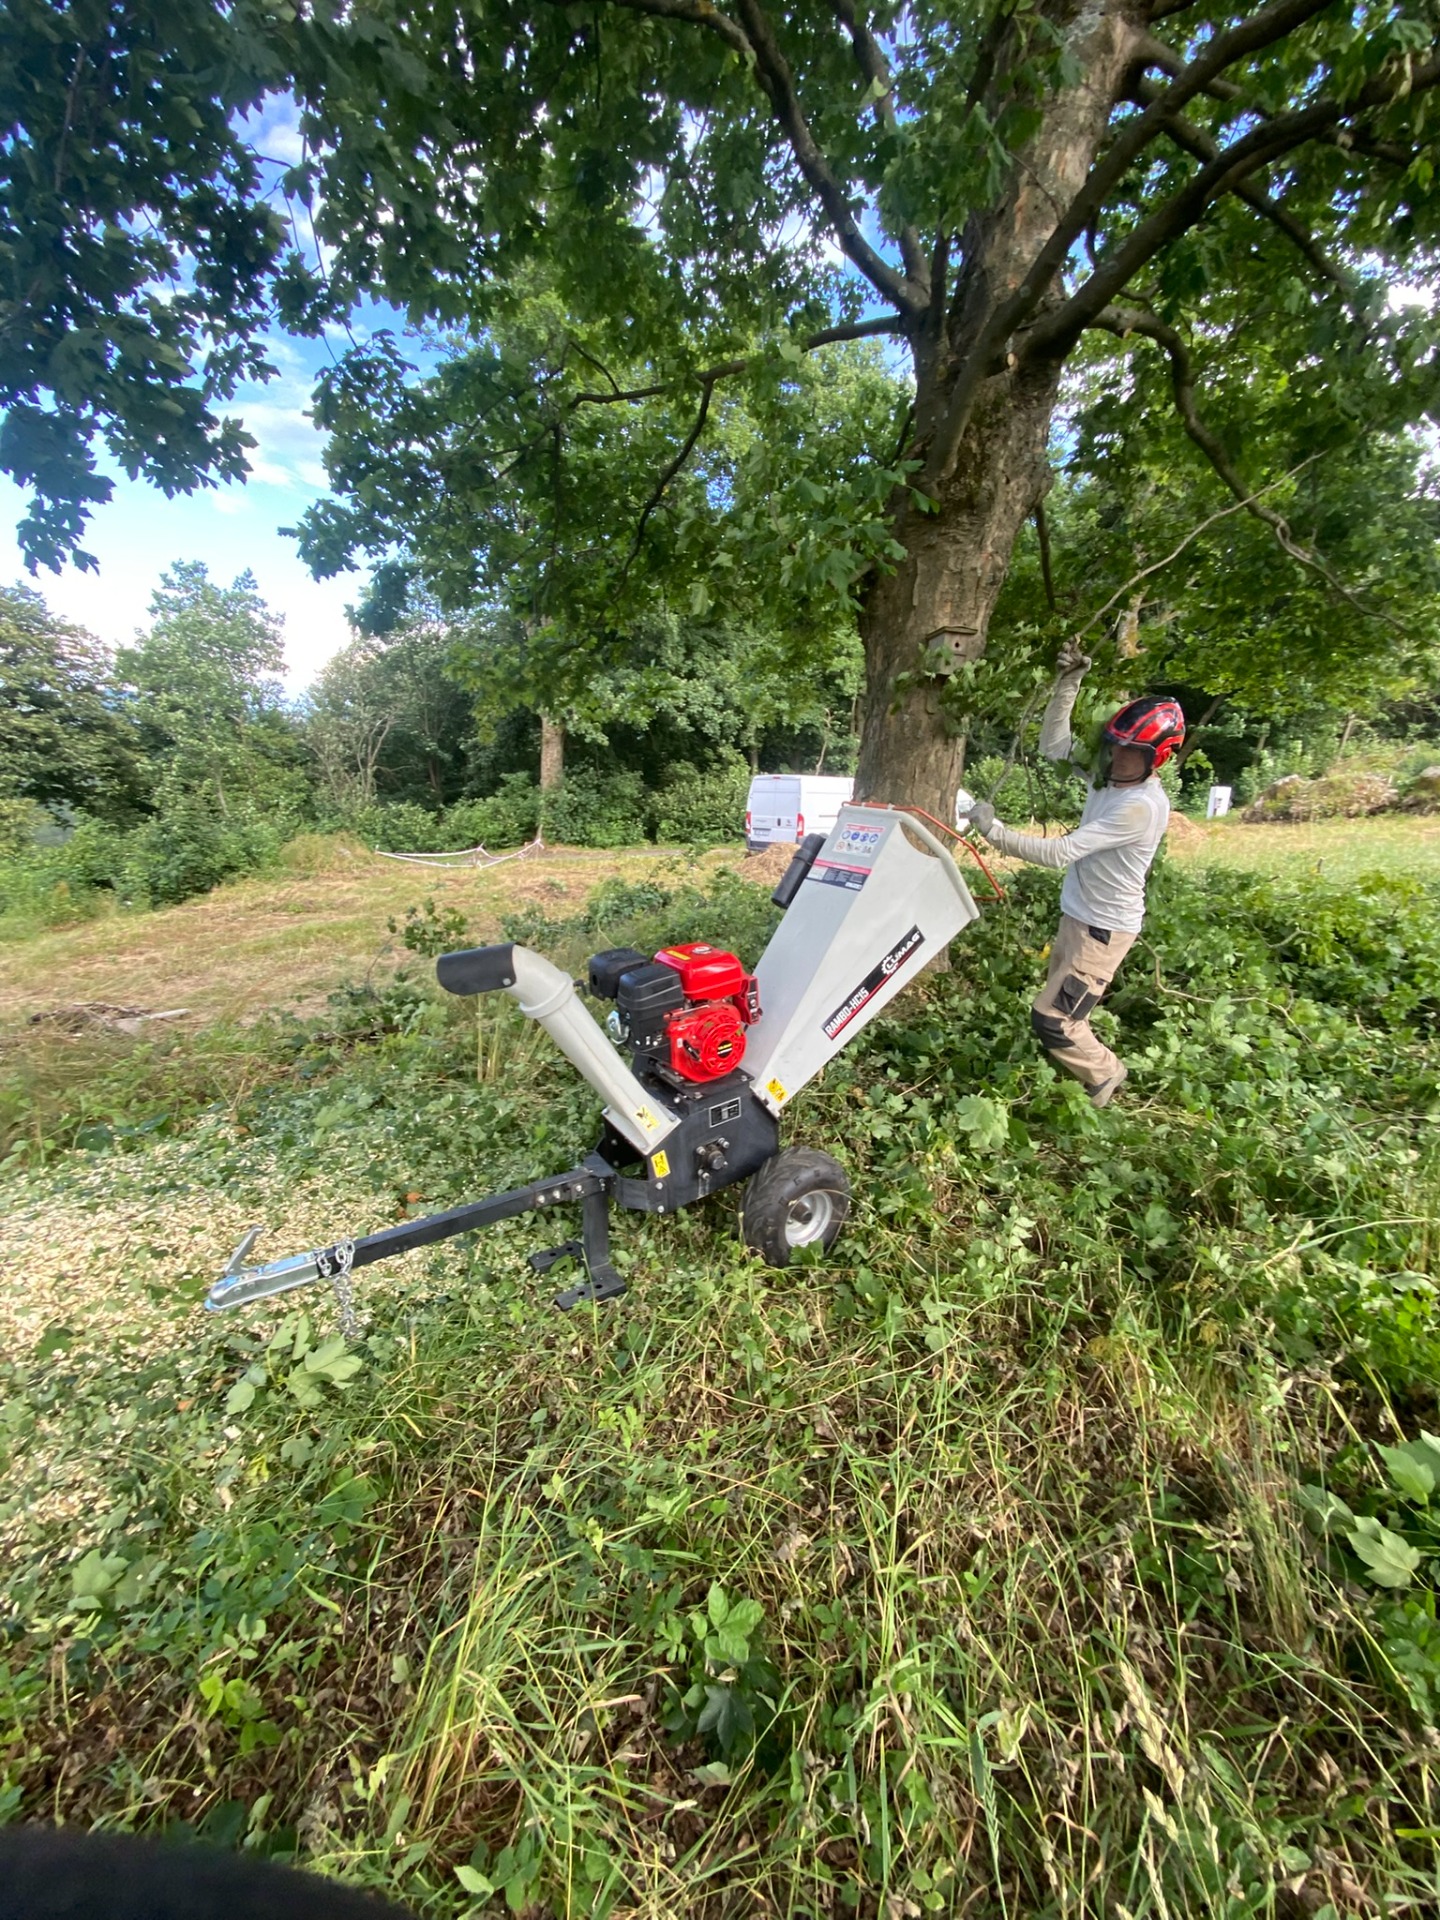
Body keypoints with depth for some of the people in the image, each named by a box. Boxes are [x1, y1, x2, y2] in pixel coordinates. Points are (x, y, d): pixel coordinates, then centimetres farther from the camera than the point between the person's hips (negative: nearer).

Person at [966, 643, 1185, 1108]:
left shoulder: (1143, 806, -26)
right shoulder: (1108, 774, 0)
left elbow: (1061, 852, -30)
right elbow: (1053, 745, 6)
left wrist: (994, 830, -30)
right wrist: (1069, 682, -4)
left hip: (1104, 929, -9)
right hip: (1076, 915, 9)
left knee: (1052, 1020, -6)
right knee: (1064, 1008, 20)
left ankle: (1106, 1074, 20)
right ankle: (1091, 1067, 40)